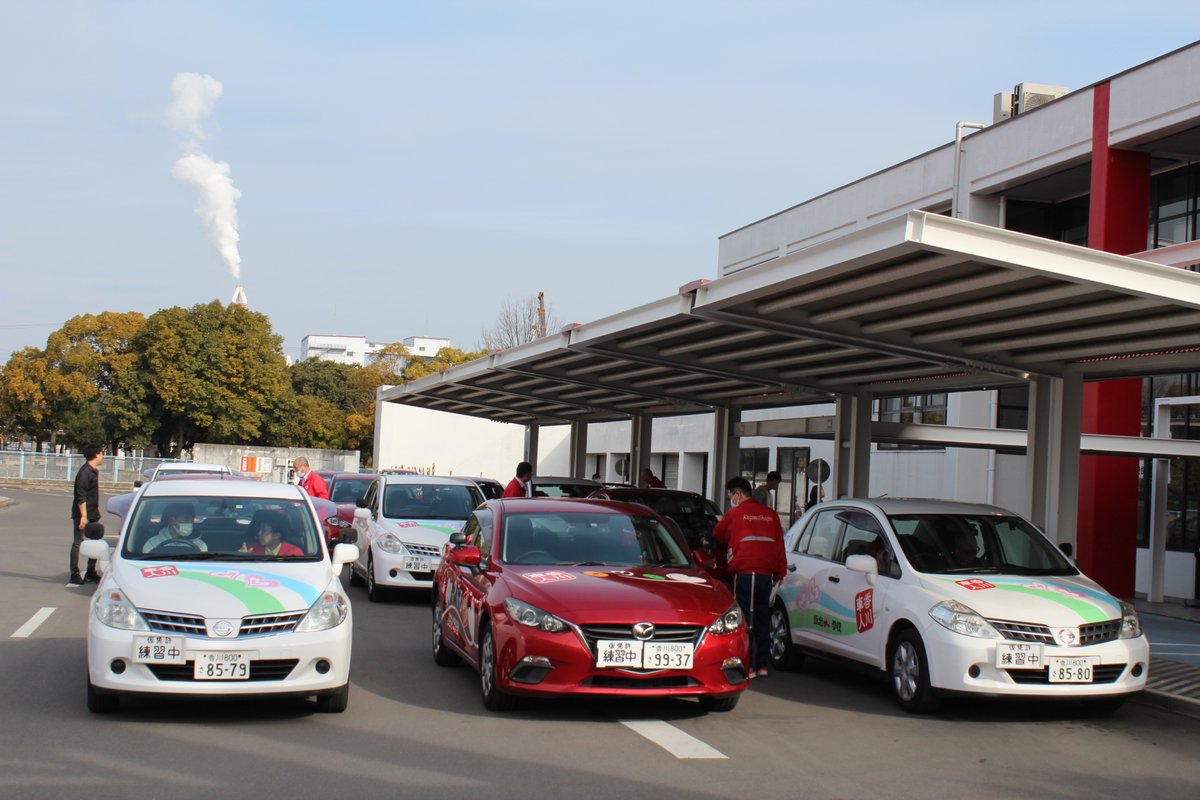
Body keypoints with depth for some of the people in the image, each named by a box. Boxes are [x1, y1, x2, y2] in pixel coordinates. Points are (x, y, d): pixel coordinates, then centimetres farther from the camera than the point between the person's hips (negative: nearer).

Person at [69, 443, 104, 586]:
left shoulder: (94, 471, 14)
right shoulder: (85, 472, -16)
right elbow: (81, 496, -21)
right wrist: (83, 516, -25)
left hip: (92, 514, 10)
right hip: (82, 514, -10)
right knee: (78, 543, -4)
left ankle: (90, 573, 21)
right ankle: (75, 575, -1)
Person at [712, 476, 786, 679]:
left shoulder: (734, 514, 0)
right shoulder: (771, 515, 10)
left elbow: (717, 535, 13)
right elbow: (779, 546, 13)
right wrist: (780, 573, 19)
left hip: (743, 573, -4)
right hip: (766, 574, 4)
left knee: (744, 620, -2)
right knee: (762, 619, 12)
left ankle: (748, 667, -5)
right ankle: (762, 665, 14)